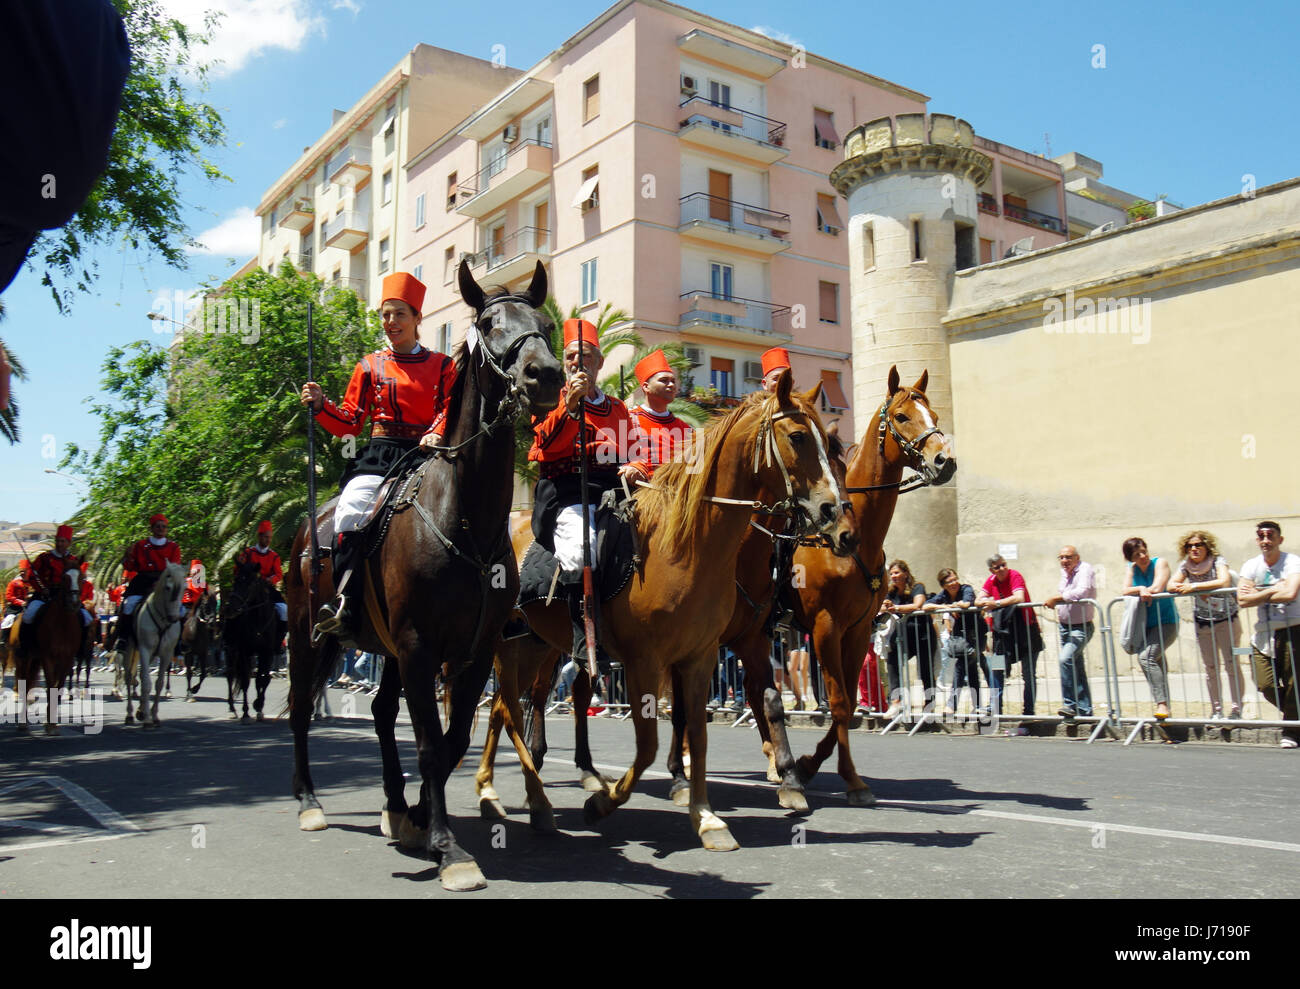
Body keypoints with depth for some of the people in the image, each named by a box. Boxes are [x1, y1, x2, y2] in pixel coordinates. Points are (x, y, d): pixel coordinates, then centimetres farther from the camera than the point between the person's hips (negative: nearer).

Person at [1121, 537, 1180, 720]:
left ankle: (1162, 704, -26)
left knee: (1147, 657, -24)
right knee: (1156, 663, 11)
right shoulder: (1133, 568, 7)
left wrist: (1140, 591, -5)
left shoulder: (1159, 563, -8)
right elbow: (1124, 591, -2)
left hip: (1166, 622, -7)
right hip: (1146, 624, 7)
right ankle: (1165, 709, 20)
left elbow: (1157, 589, -21)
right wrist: (1140, 590, -19)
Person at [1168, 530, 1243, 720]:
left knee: (1231, 665, -5)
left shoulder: (1218, 561, -12)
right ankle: (1216, 710, 15)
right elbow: (1171, 585, -7)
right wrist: (1183, 588, -28)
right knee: (1210, 668, 7)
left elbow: (1224, 582, -29)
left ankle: (1236, 709, 4)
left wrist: (1194, 586, -29)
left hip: (1226, 620, -4)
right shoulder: (1186, 565, 0)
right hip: (1202, 623, 4)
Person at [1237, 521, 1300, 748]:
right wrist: (1274, 590, -13)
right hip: (1264, 633, 4)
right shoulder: (1251, 566, 5)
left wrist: (1258, 593, -12)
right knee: (1266, 685, -1)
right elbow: (1242, 600, -7)